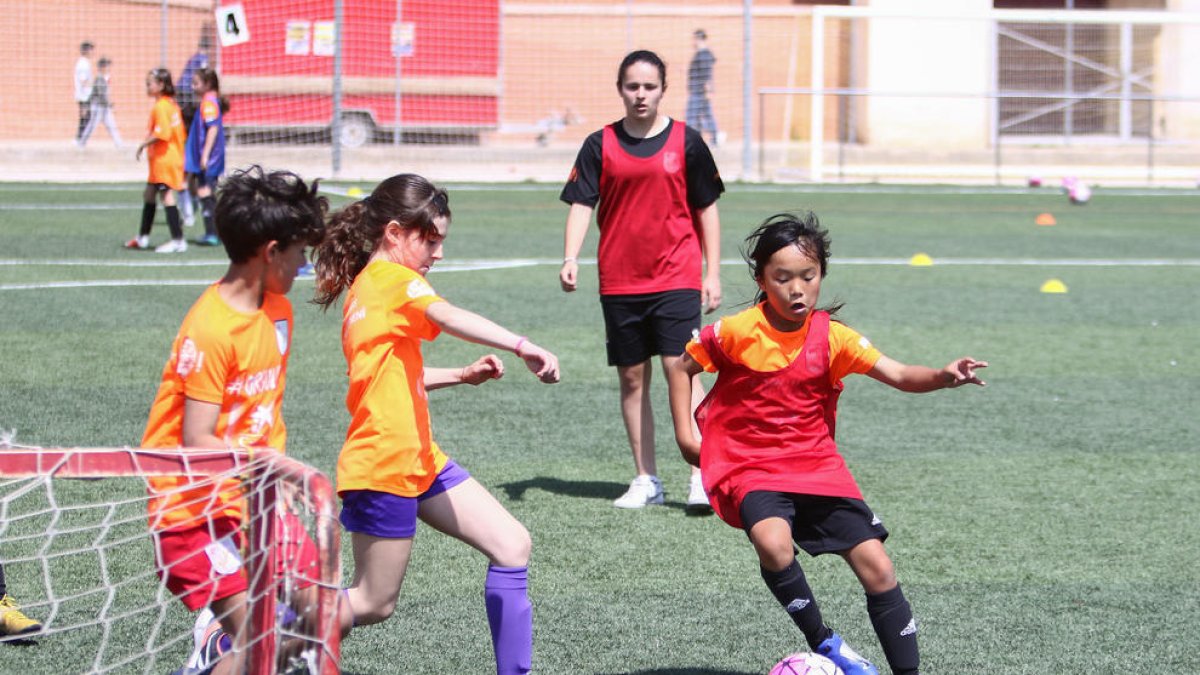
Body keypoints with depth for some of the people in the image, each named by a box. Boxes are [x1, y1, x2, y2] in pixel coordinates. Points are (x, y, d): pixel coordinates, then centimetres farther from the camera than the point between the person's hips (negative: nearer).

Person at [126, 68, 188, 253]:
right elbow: (181, 133, 16)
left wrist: (143, 145, -16)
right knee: (148, 194, 19)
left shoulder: (160, 107, -16)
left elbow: (161, 133, -26)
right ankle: (143, 237, 30)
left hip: (164, 160, -11)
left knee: (167, 196, -10)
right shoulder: (172, 104, 13)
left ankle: (178, 241, -11)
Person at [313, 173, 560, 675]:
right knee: (374, 602, 0)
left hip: (418, 460, 10)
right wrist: (524, 347, -45)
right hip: (385, 464, -10)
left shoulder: (364, 287, 16)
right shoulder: (395, 279, -12)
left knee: (511, 545, 4)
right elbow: (448, 317, -33)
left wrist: (461, 375, 14)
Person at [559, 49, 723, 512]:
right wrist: (570, 259, -15)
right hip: (620, 282, 2)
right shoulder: (601, 145, 4)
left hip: (677, 278, -2)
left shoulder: (686, 141, 2)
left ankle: (702, 476, -10)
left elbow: (707, 210, 8)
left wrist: (712, 274, 5)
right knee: (632, 378, 7)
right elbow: (582, 205, 1)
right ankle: (646, 479, 16)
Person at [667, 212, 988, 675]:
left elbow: (899, 375, -13)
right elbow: (682, 368, 6)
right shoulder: (736, 332, -10)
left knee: (876, 565, -6)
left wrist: (944, 376, -33)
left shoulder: (831, 337, -5)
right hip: (749, 468, -3)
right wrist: (685, 435, -1)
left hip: (816, 465, 3)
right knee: (773, 542, -33)